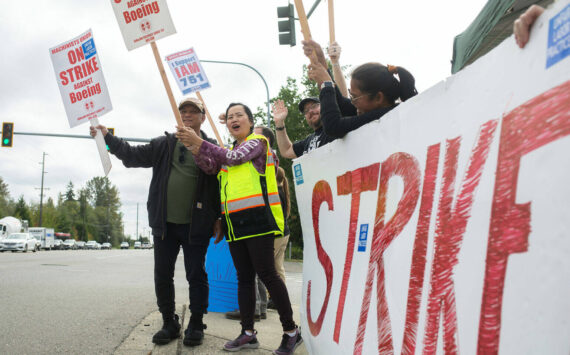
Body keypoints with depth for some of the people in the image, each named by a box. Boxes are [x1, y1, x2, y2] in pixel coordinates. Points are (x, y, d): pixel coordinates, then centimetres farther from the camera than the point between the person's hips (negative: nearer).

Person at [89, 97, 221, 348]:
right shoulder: (164, 144, 11)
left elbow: (221, 187, 1)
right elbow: (133, 156, 7)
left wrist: (219, 219, -4)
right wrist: (107, 137, -3)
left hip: (196, 225, -3)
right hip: (164, 224, 4)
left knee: (196, 275, 4)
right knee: (162, 276, 9)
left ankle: (196, 324, 18)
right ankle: (169, 323, 23)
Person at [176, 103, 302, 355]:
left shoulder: (257, 141, 2)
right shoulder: (230, 151, 23)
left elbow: (235, 157, -14)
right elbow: (210, 166, 7)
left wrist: (200, 142, -18)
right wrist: (193, 148, -11)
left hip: (257, 218, -7)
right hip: (235, 223, 7)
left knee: (266, 273, -9)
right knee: (244, 277, 8)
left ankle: (291, 331, 0)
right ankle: (248, 333, 15)